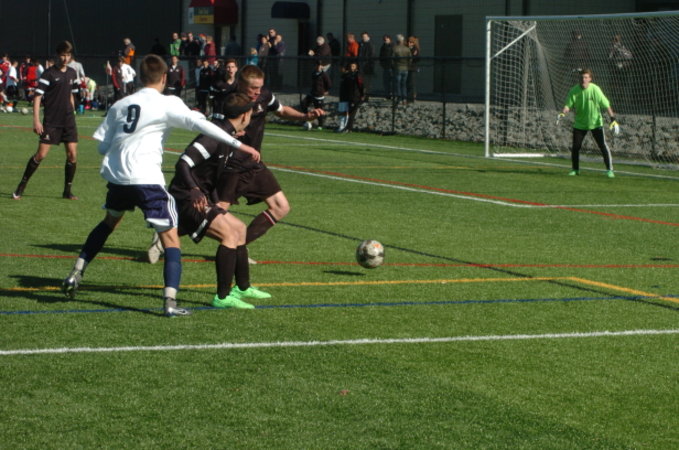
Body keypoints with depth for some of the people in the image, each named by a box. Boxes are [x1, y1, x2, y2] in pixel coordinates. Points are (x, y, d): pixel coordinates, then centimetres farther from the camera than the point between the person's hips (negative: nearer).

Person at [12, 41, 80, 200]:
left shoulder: (72, 73, 9)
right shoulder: (49, 73, -9)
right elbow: (37, 96, -12)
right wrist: (36, 120, -19)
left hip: (68, 121, 5)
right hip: (51, 121, -5)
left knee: (72, 154, -2)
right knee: (41, 154, -8)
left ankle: (67, 190, 10)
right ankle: (21, 187, 6)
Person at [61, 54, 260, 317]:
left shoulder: (121, 105, 15)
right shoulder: (167, 103, 0)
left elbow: (102, 145, 14)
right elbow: (200, 124, -12)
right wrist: (238, 144, -13)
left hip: (116, 176, 6)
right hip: (146, 179, -6)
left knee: (110, 222, 32)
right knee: (170, 238, 0)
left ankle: (75, 275, 34)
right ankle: (170, 301, -13)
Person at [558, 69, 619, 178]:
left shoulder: (595, 89, -16)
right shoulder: (574, 90, -9)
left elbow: (606, 105, -13)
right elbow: (568, 105, -10)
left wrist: (613, 119, -19)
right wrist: (562, 113, -31)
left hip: (595, 122, -2)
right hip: (579, 123, 2)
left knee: (603, 146, -9)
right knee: (575, 147, -1)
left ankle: (609, 170, -1)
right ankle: (575, 169, 17)